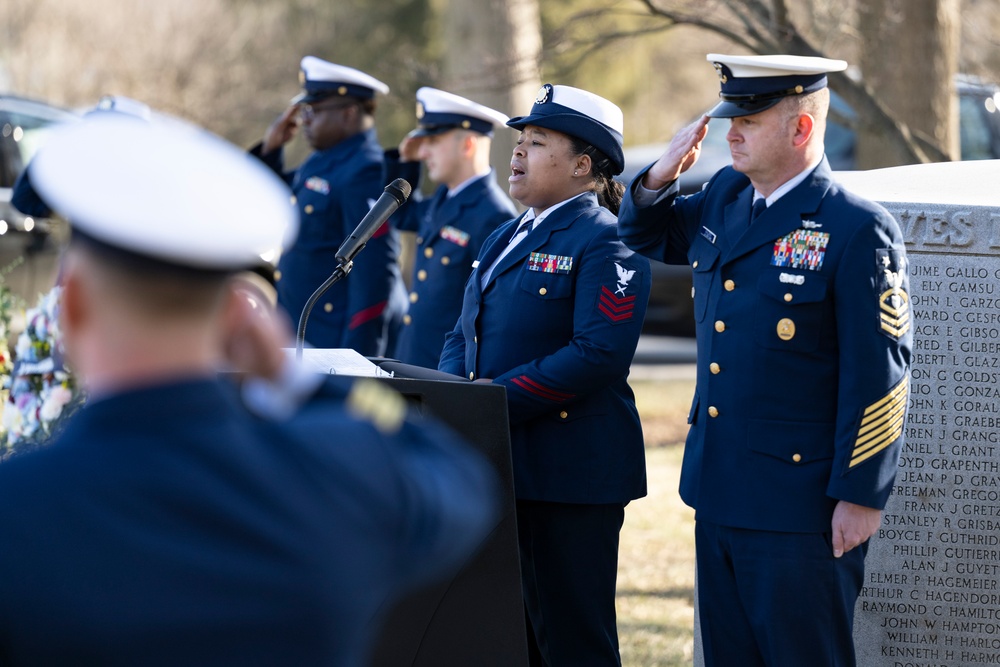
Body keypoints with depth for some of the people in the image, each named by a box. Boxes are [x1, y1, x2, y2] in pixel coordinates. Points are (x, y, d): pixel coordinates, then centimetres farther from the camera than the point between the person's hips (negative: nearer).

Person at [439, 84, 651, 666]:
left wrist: (500, 396, -20)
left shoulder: (604, 244, -11)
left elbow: (598, 354, -21)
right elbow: (466, 334, 20)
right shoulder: (509, 238, 18)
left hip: (570, 476, -9)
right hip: (499, 467, 9)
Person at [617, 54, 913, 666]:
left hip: (800, 507, -8)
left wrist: (860, 496, -16)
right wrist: (662, 176, 5)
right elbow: (645, 234, 27)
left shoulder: (858, 230, -15)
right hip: (720, 494, 8)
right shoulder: (725, 199, 8)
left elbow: (879, 375, -15)